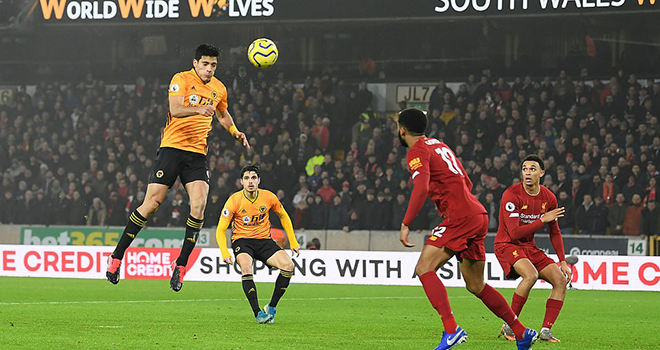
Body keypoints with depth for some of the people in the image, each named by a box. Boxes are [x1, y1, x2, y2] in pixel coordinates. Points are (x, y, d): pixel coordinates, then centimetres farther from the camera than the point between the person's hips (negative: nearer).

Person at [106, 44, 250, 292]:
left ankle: (181, 264, -7)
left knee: (199, 203, -16)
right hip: (172, 147, -4)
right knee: (152, 202, -8)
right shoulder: (181, 79, -3)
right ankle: (117, 257, 4)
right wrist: (199, 109, -35)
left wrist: (235, 133, 19)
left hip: (197, 154, 4)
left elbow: (223, 114, 35)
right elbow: (175, 109, -19)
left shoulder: (219, 89, 14)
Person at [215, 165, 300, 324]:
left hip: (264, 240, 3)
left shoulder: (268, 197, -6)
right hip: (242, 240, -3)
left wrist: (293, 242, 9)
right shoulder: (234, 200, -14)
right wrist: (225, 253, -27)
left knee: (288, 265, -20)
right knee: (246, 267, -35)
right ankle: (258, 313, -33)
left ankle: (271, 308, -6)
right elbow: (220, 230, -11)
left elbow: (283, 216, 13)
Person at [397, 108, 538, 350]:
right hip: (478, 215, 9)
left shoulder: (417, 152, -5)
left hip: (460, 217, -9)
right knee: (475, 286, 15)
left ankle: (452, 330, -25)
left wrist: (405, 224, -20)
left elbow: (422, 188, -22)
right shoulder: (439, 145, 23)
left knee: (424, 269, -13)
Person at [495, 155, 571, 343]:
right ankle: (509, 326, -22)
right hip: (507, 245, -7)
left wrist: (563, 262, 6)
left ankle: (546, 331, -6)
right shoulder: (512, 195, -19)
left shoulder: (548, 198, 1)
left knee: (560, 280, -7)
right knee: (531, 274, -33)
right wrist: (543, 220, -22)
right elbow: (514, 232, -25)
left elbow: (555, 232, 13)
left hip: (530, 247, 7)